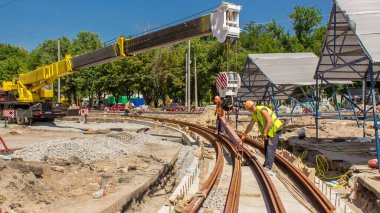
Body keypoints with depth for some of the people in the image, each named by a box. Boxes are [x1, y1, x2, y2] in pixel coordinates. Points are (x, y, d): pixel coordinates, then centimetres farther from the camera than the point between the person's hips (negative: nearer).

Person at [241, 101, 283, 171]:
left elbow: (270, 121, -29)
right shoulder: (254, 114, 7)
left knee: (270, 147, -13)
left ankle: (268, 166, -14)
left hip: (275, 129, -9)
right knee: (266, 147, 13)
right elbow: (250, 125, 19)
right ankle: (267, 163, 26)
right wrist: (244, 135, 24)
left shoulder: (262, 110, -22)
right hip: (268, 131, 9)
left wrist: (265, 132, -29)